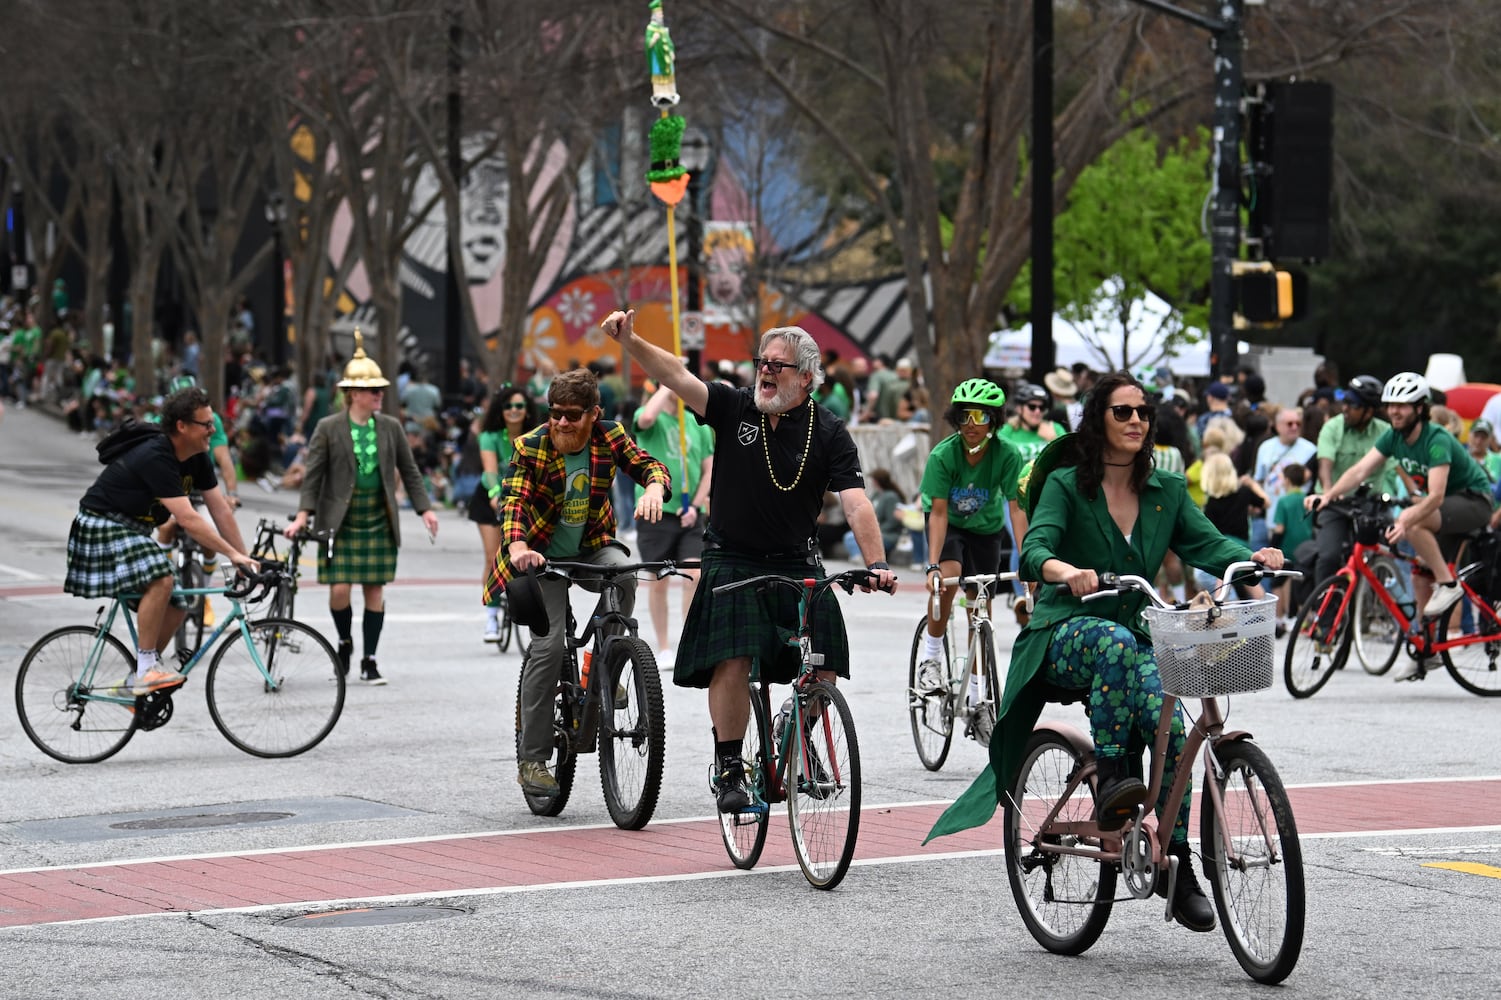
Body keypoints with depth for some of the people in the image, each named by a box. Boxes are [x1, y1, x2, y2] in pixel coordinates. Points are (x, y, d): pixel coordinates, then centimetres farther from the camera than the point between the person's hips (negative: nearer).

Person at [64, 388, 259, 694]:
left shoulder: (197, 459, -1)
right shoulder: (155, 458, -29)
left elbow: (220, 510, 1)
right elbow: (187, 519, -33)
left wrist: (244, 559, -4)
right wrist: (233, 554, -33)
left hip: (134, 532, 9)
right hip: (101, 529, -9)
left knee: (175, 607, 2)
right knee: (161, 577, -31)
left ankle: (136, 681, 16)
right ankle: (147, 669, -25)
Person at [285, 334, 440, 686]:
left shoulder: (390, 427, 5)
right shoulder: (328, 429, -3)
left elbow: (409, 470, 11)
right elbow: (312, 473, -3)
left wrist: (425, 509, 4)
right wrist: (303, 515, -12)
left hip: (378, 521, 2)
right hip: (340, 522, -2)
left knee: (375, 590, 2)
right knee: (339, 588, -8)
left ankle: (369, 660, 11)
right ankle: (345, 642, 21)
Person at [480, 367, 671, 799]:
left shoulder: (609, 437, -8)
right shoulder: (530, 447, -16)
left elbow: (648, 465, -15)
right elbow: (513, 499, -27)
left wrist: (654, 487, -40)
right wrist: (517, 546, -46)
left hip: (590, 548, 3)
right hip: (541, 555, -3)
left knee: (623, 572, -31)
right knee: (550, 645, -16)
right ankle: (531, 759, -9)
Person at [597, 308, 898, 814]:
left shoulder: (828, 433, -4)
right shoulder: (734, 408, -2)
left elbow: (856, 503, -12)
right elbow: (676, 375, -14)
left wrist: (876, 564, -25)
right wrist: (630, 341, -30)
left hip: (797, 563, 1)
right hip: (732, 561, -1)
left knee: (823, 667, -10)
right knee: (733, 663, -17)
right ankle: (729, 768, -3)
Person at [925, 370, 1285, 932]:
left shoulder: (1166, 491, 8)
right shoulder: (1066, 484, -5)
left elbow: (1207, 544, -3)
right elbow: (1034, 552, -19)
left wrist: (1254, 558, -25)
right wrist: (1067, 572, -43)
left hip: (1135, 639, 3)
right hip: (1065, 636, -3)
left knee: (1173, 728, -24)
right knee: (1115, 641, -40)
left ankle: (1178, 867, -14)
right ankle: (1111, 782, -36)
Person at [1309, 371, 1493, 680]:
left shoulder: (1437, 440, -28)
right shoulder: (1394, 438, -4)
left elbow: (1436, 495, -37)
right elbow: (1361, 470, -13)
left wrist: (1405, 522, -51)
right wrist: (1328, 495, -28)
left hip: (1473, 501, -8)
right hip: (1446, 506, 8)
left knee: (1413, 523, -32)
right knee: (1420, 576, 3)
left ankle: (1448, 584, -19)